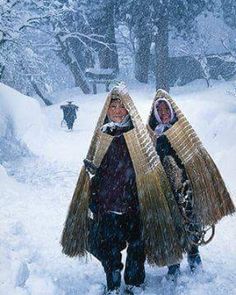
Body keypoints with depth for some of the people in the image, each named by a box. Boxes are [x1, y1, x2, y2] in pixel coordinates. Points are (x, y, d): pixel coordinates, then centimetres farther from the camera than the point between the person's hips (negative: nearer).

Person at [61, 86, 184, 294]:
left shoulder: (138, 134, -2)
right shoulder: (102, 134, 5)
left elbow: (151, 167, -1)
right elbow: (92, 172, 8)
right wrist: (92, 204, 5)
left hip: (134, 204, -2)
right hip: (106, 205, 2)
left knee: (136, 246, 8)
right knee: (107, 247, 7)